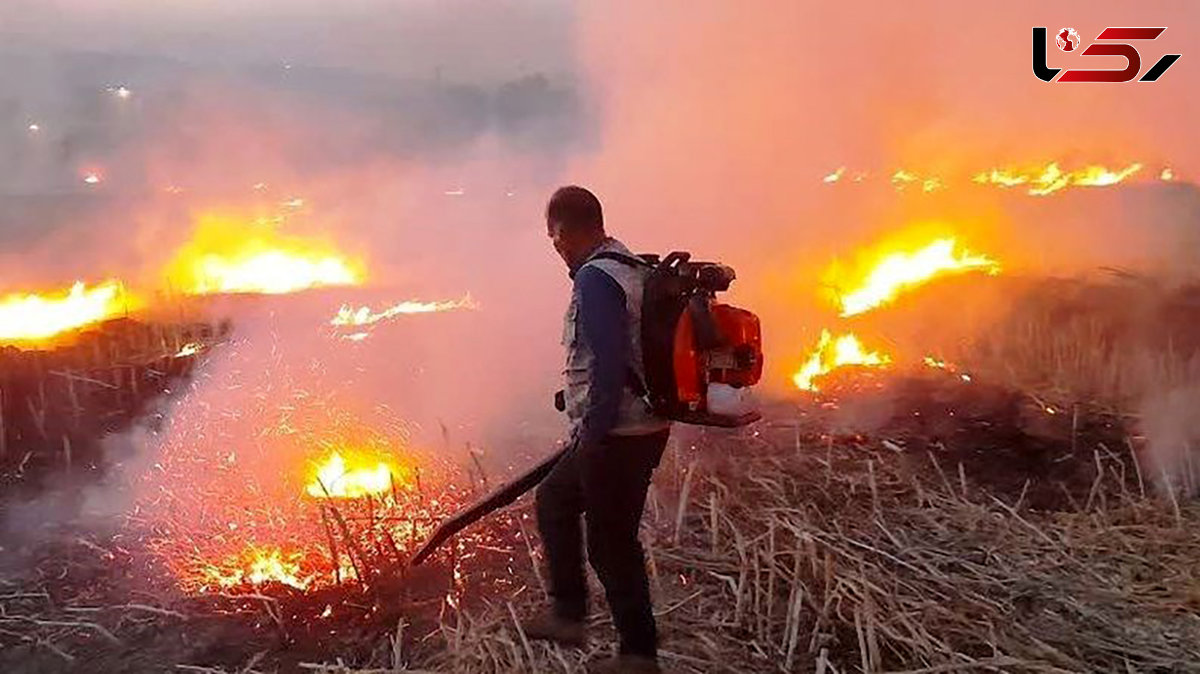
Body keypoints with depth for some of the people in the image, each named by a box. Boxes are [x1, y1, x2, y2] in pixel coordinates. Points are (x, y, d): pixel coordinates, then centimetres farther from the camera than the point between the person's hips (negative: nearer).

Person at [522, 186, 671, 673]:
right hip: (644, 426, 10)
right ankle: (567, 614, 28)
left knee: (611, 543, 3)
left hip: (615, 436, -10)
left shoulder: (595, 278, -18)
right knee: (554, 498, 23)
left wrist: (591, 434, -17)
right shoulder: (634, 268, 11)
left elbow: (608, 364, -26)